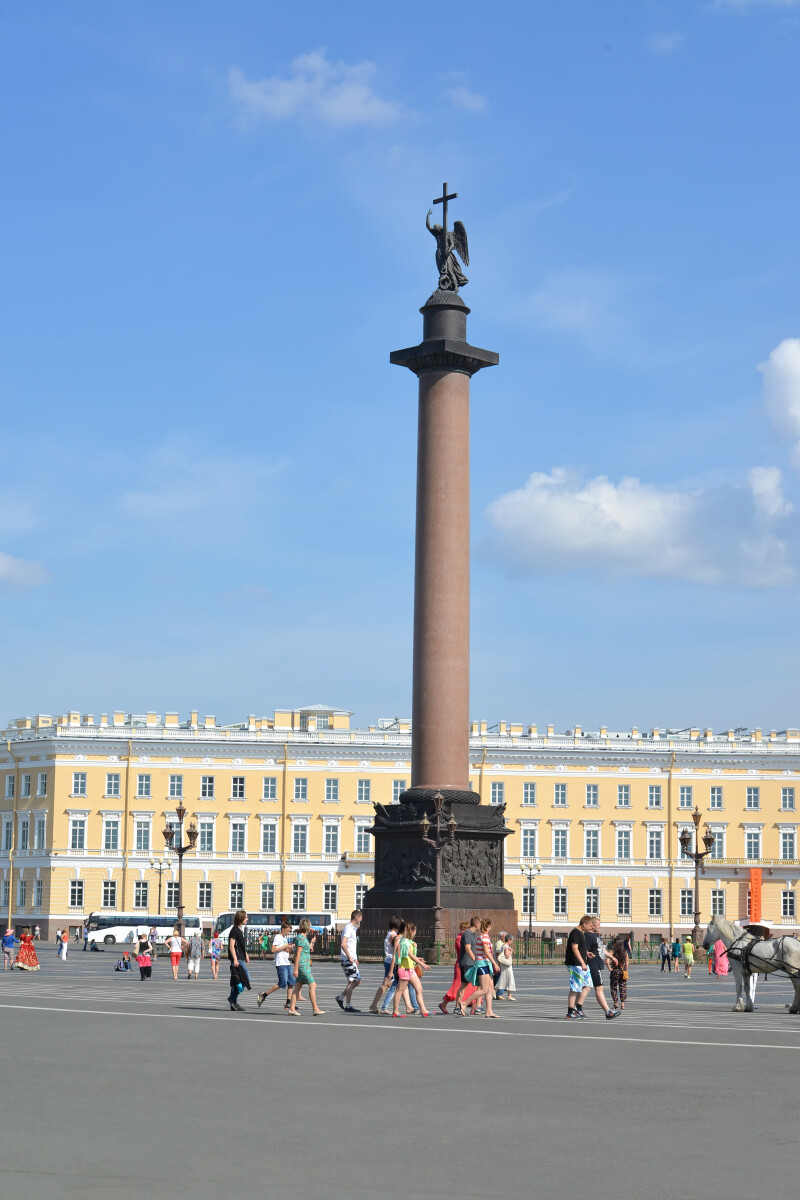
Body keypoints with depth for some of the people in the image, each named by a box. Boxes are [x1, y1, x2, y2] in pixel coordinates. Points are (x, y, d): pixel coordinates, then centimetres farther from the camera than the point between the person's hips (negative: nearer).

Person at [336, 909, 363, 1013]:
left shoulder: (353, 928, 18)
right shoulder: (348, 928, -14)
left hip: (351, 959, 10)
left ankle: (340, 997, 17)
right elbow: (343, 944, -24)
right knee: (352, 982, -7)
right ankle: (348, 1006, -2)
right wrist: (350, 957, -23)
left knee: (357, 980, 11)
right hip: (347, 960, -10)